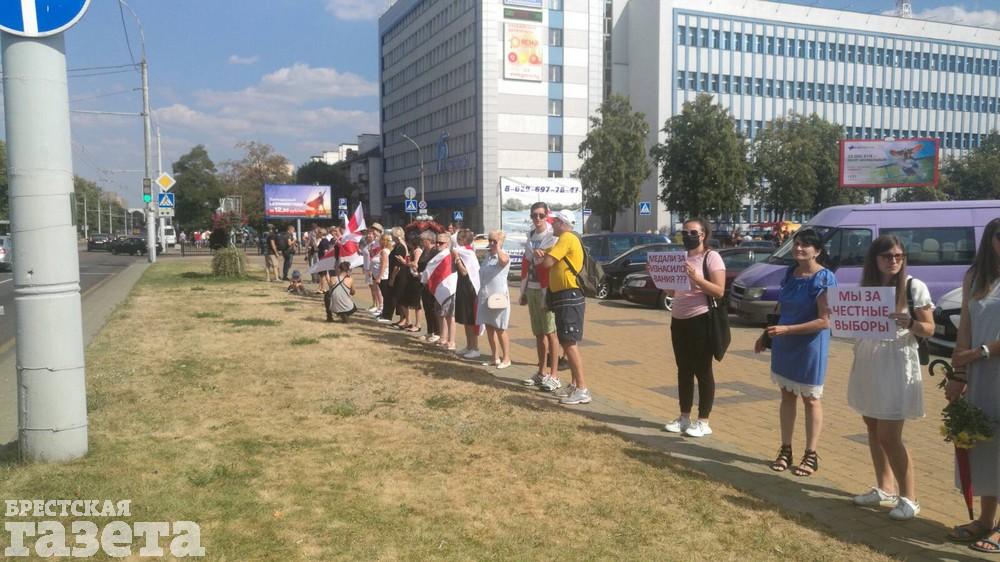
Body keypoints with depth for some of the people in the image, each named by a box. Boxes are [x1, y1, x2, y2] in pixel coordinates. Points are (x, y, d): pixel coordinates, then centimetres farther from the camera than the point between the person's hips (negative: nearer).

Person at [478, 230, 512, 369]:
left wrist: (498, 247, -27)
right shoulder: (488, 255, 13)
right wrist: (480, 294, 21)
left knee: (500, 329, -2)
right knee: (489, 328, 10)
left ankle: (506, 358, 9)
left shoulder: (504, 255, -9)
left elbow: (503, 260, -37)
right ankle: (495, 358, 19)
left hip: (498, 297, -7)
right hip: (486, 297, 7)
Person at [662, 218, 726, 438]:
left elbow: (719, 291, -16)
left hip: (701, 320, -7)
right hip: (678, 320, 7)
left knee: (702, 371, 0)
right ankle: (684, 418, 20)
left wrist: (696, 278, -27)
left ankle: (703, 422, 8)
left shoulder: (711, 257, -8)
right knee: (684, 370, 12)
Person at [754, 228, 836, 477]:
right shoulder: (791, 273, 5)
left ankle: (811, 455, 17)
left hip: (810, 346, -6)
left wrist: (786, 329, -25)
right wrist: (767, 333, 15)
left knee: (810, 399, 6)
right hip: (784, 344, 7)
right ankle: (785, 450, 22)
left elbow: (825, 321, -21)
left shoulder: (823, 279, -16)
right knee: (787, 396, 12)